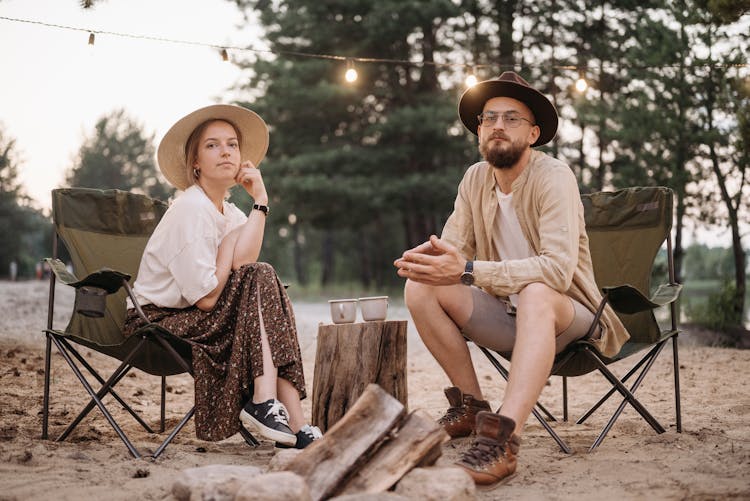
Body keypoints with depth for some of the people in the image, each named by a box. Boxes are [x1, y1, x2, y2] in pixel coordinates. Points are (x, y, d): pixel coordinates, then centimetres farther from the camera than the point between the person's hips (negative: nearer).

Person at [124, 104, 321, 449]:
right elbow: (207, 297, -21)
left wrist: (260, 200, -10)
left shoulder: (231, 213, 11)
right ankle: (263, 404, -26)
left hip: (191, 318, 8)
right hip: (157, 323, -8)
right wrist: (230, 242, -8)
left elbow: (240, 264, -13)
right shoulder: (191, 208, -16)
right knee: (261, 279, -20)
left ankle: (294, 424, -22)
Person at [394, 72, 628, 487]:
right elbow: (454, 247, 1)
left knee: (535, 294, -39)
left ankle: (503, 437, -49)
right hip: (506, 313, 6)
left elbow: (558, 269, -30)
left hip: (564, 314, -6)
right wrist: (428, 256, -26)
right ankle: (470, 406, -3)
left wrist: (468, 270, -37)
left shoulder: (553, 177, -19)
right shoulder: (475, 179, 1)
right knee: (420, 289, -13)